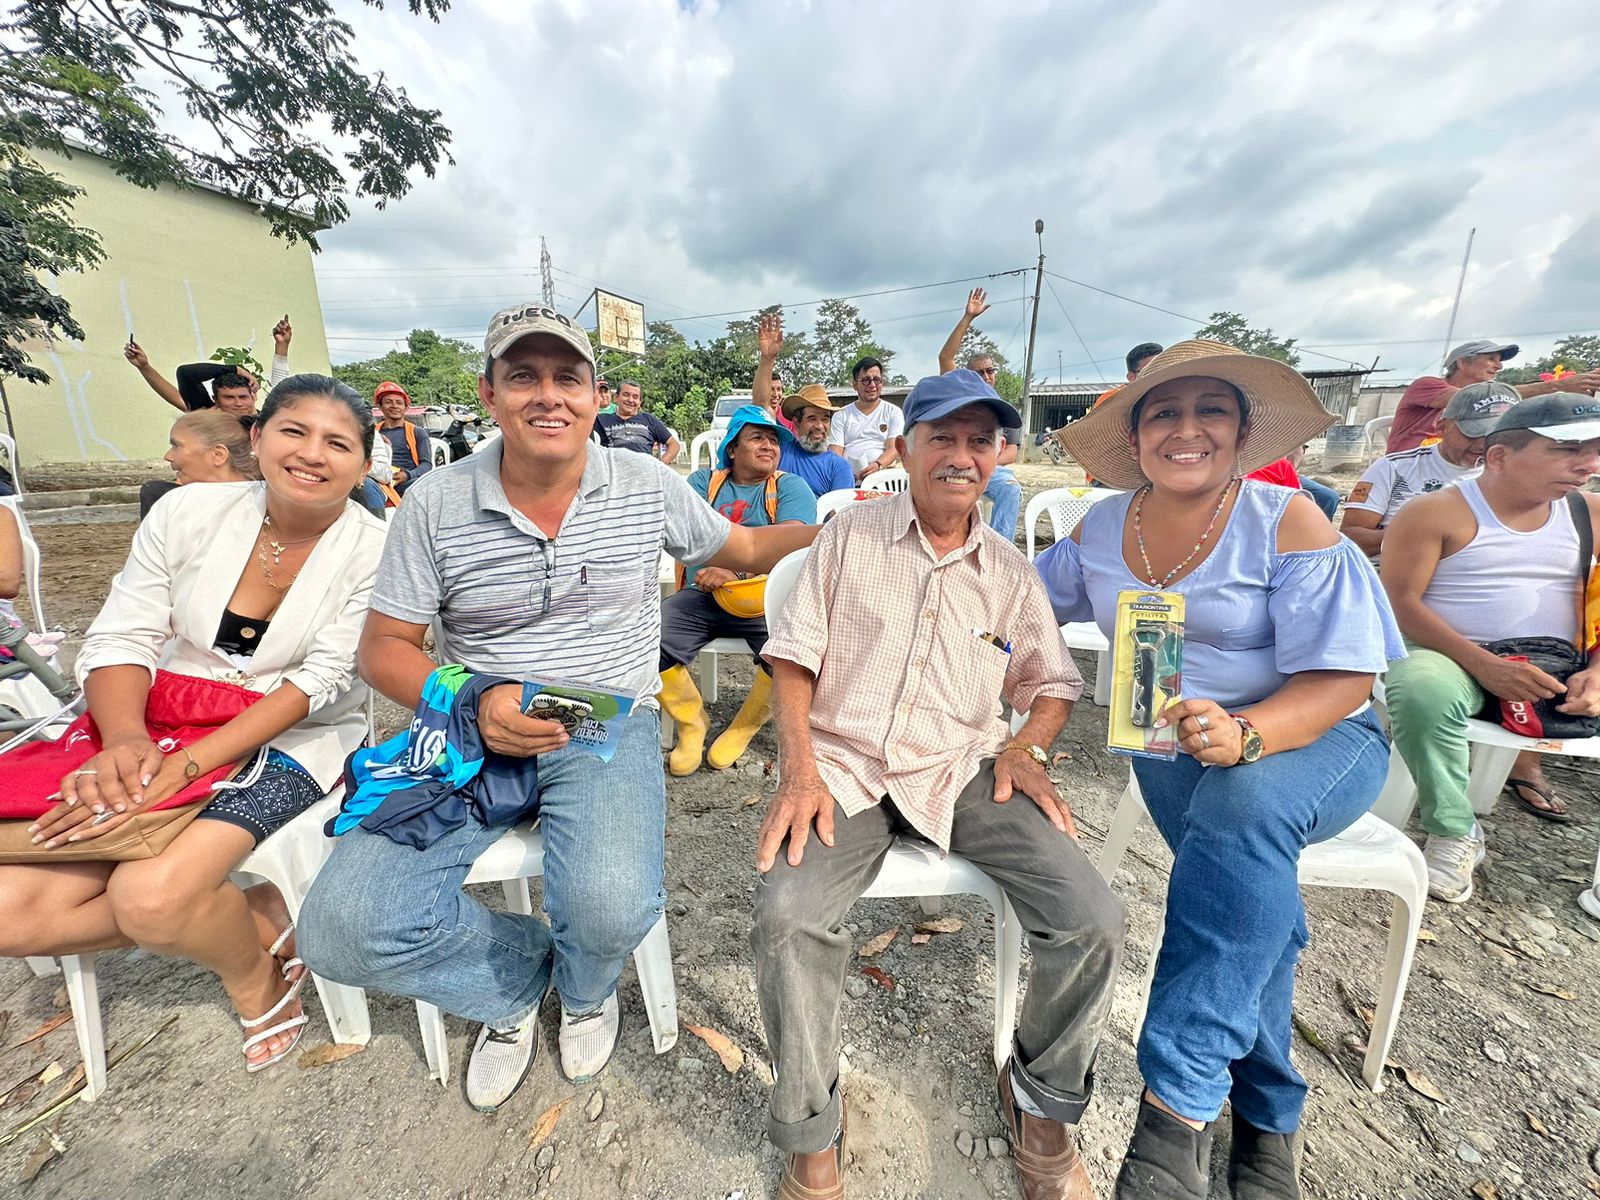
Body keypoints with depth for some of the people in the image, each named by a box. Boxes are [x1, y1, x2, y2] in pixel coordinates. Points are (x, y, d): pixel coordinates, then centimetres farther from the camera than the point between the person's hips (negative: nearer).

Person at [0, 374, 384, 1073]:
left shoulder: (372, 553, -12)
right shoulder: (189, 512, -2)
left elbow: (319, 683, -15)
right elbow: (123, 636, -3)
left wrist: (183, 767, -22)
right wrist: (125, 737, -21)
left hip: (293, 744, -4)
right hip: (164, 730, 5)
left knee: (151, 895, -23)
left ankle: (252, 970, 10)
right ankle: (266, 919, 5)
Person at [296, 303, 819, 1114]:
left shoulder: (649, 485, 1)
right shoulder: (435, 504, -1)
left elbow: (745, 550, 13)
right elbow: (384, 647, 2)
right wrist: (471, 702, -18)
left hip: (612, 726, -1)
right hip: (474, 732, 2)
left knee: (613, 907, -28)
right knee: (342, 928, -16)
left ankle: (584, 988, 16)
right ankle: (521, 972, 17)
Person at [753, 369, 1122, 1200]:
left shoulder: (1010, 571, 12)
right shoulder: (849, 537, 4)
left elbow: (1056, 682, 17)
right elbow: (793, 658, 0)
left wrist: (1025, 746, -4)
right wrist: (799, 768, -12)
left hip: (964, 770, 3)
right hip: (845, 764, -2)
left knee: (1092, 920, -15)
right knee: (786, 916, -26)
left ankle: (1043, 1096, 18)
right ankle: (810, 1131, 6)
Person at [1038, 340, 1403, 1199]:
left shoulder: (1288, 521, -11)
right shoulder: (1104, 525, 1)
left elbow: (1341, 676, -15)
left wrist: (1244, 736, -35)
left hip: (1313, 736, -2)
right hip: (1172, 742, 3)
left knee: (1245, 802, -36)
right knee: (1256, 899, -25)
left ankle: (1177, 1099, -26)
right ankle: (1270, 1116, 0)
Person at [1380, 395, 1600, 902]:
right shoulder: (1435, 512, -6)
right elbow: (1401, 601, -12)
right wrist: (1483, 664, -21)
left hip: (1555, 668, 5)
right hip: (1452, 656, -5)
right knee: (1423, 691, -36)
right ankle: (1454, 832, -18)